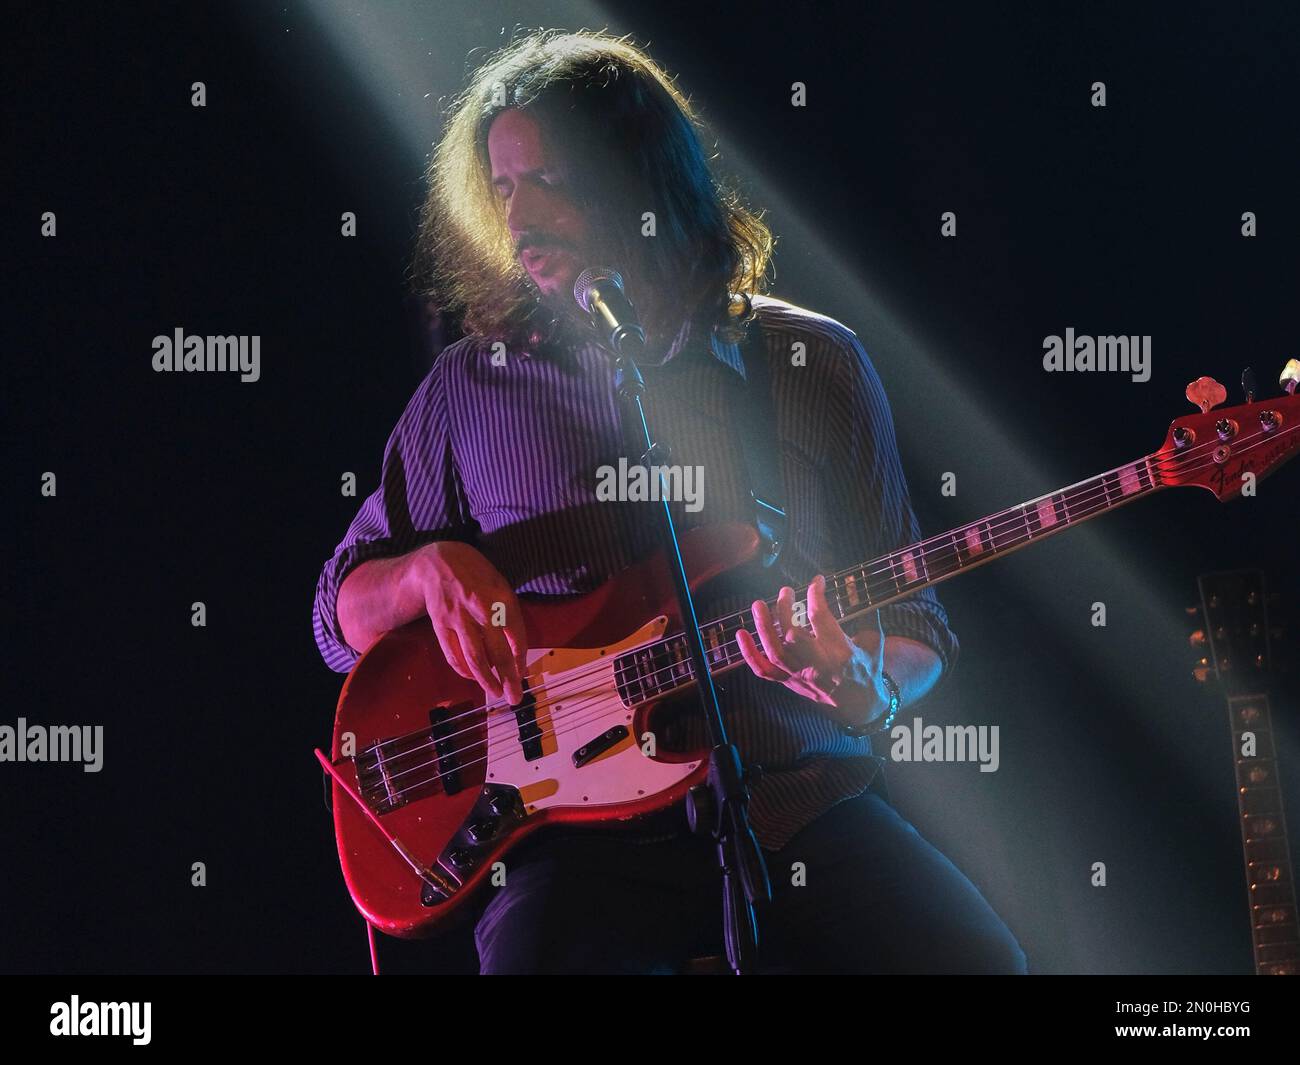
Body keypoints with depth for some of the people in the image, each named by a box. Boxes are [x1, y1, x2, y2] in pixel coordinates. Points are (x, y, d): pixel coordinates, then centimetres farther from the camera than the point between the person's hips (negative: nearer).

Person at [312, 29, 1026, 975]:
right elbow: (341, 614, 18)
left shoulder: (813, 362, 8)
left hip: (804, 800, 0)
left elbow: (914, 625, 10)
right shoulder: (471, 386, 10)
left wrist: (870, 688, -14)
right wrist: (428, 568, -5)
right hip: (583, 836, 0)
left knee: (976, 963, -25)